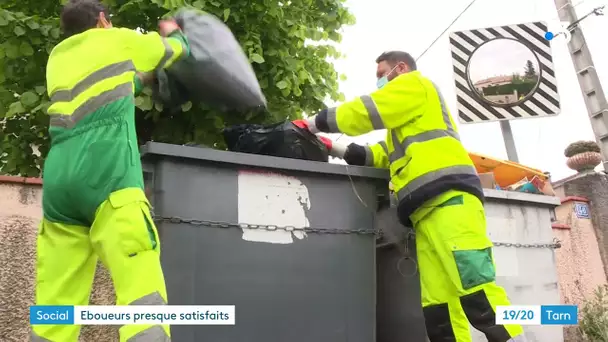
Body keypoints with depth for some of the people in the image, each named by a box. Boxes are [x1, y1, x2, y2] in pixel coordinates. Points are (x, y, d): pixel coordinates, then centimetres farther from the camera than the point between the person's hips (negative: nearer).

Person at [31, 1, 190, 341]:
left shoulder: (58, 58, 29)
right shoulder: (118, 40, 16)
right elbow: (178, 49, 31)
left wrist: (142, 75, 51)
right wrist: (172, 31, 51)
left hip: (58, 178, 6)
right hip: (106, 172, -6)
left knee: (55, 305, 4)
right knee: (141, 288, -13)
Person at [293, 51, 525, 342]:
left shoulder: (415, 84, 14)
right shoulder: (404, 124, 40)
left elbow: (366, 111, 4)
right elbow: (389, 155, 32)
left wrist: (316, 122, 14)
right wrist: (339, 151, 23)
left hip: (449, 199, -9)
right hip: (429, 211, 9)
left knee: (475, 291, -20)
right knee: (438, 306, -2)